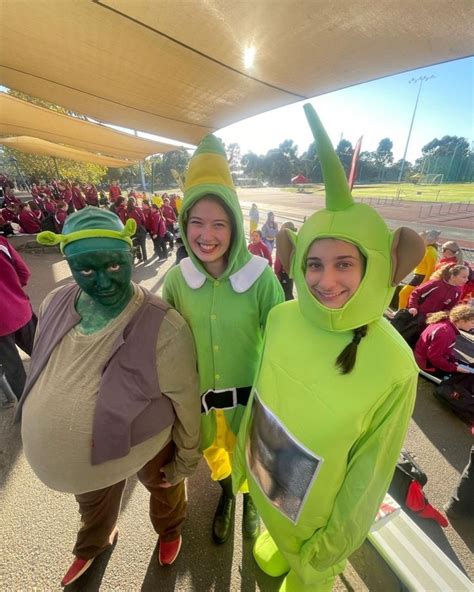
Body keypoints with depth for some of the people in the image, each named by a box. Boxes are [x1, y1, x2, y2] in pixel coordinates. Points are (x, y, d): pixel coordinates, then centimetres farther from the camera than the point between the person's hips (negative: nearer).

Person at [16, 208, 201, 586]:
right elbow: (42, 368, 3)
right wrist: (46, 425, 14)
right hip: (78, 456, 5)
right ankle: (94, 543, 73)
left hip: (142, 446, -4)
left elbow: (185, 402, -21)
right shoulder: (56, 304, -15)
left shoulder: (163, 327, -33)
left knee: (163, 488, 31)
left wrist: (186, 460, -8)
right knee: (92, 500, 37)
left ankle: (170, 531, 67)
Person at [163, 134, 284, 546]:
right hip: (199, 393, 3)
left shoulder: (260, 278, -24)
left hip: (250, 393, -2)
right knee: (214, 452, 30)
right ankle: (225, 495, 65)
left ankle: (249, 500, 62)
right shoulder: (177, 279, -15)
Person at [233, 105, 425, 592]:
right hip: (265, 475, 4)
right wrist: (243, 451, 7)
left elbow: (372, 466, -18)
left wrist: (337, 539, -4)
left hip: (319, 504, -3)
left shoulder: (394, 365, -33)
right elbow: (260, 391, -7)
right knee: (276, 533, 38)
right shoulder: (282, 318, -24)